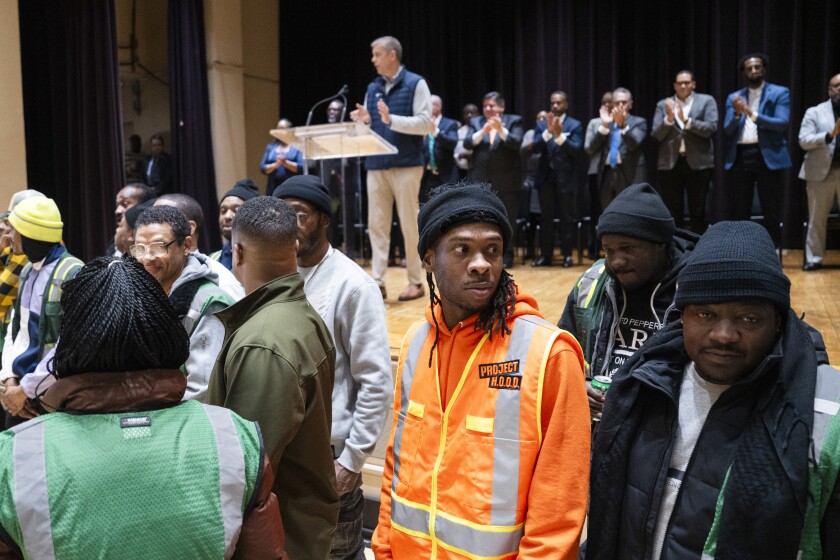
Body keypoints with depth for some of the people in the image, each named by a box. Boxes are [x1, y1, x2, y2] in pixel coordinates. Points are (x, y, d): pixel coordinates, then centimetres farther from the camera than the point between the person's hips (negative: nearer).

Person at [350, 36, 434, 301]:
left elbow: (426, 123, -10)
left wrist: (391, 120, -19)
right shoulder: (372, 88, 16)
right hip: (376, 165, 5)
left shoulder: (415, 83, -1)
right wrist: (363, 121, -5)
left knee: (409, 224, 0)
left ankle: (416, 281, 10)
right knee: (377, 225, 2)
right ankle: (378, 282, 6)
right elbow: (369, 126, 18)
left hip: (406, 164, -5)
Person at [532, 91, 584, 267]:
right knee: (545, 217, 5)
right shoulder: (542, 124, 9)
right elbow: (536, 148, -3)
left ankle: (567, 255, 9)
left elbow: (578, 151, -10)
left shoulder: (575, 125, 1)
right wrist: (548, 132, -17)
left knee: (566, 217, 2)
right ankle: (545, 254, 11)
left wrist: (560, 135, -20)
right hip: (546, 177, 3)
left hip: (566, 178, -3)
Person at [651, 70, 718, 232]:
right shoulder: (663, 105, 10)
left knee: (698, 211, 4)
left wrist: (686, 120, -16)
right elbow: (656, 135, 2)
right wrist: (669, 118, -14)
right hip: (670, 163, 1)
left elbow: (711, 128, -6)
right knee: (671, 213, 4)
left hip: (698, 163, -1)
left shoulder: (706, 101, 6)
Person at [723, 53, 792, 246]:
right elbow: (727, 132, 6)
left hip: (768, 157, -2)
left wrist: (752, 114, -19)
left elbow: (783, 123, -9)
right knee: (738, 213, 6)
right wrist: (737, 114, -13)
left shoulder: (780, 93, 5)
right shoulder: (734, 97, 13)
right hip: (739, 158, 3)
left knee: (772, 214, 1)